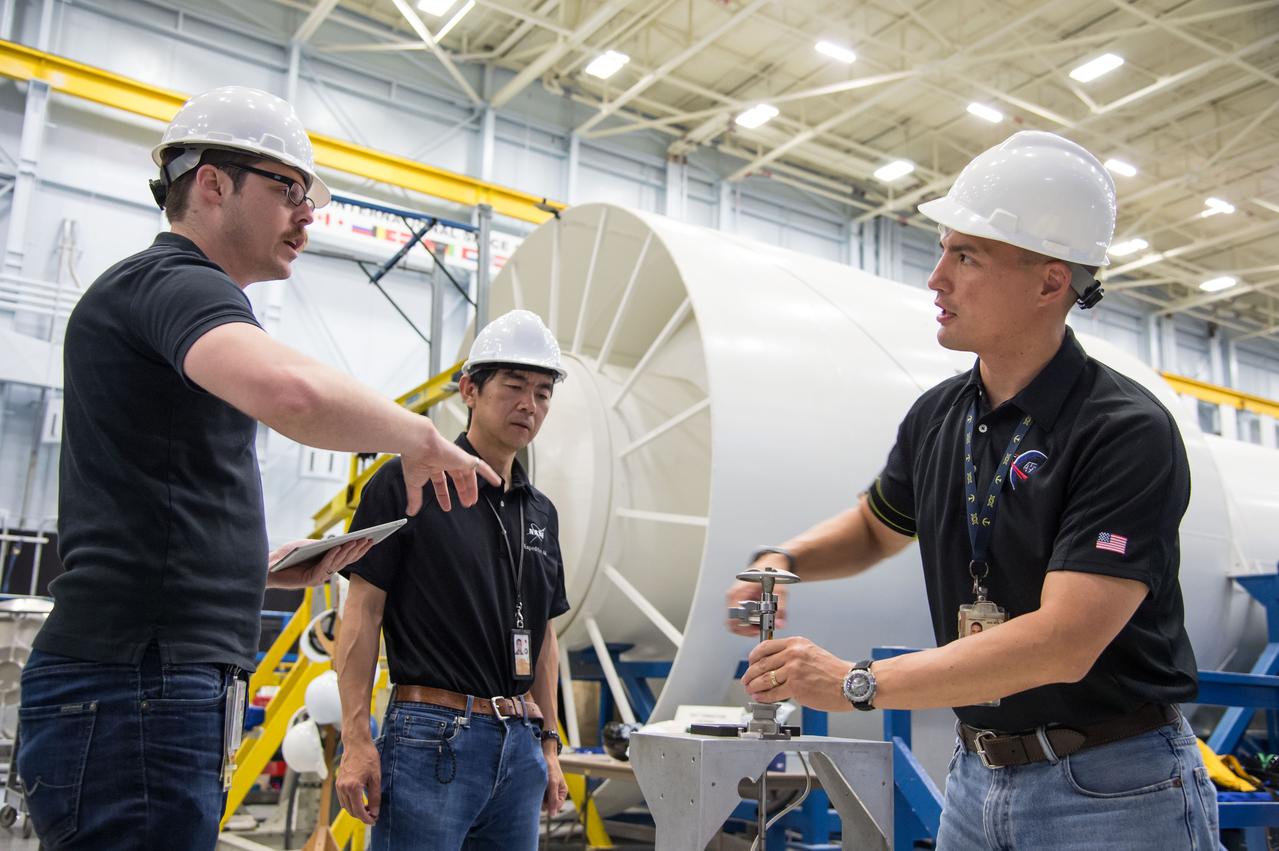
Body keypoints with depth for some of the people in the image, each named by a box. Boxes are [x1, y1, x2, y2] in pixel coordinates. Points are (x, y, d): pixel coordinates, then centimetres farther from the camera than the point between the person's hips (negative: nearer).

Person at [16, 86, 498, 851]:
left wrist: (270, 569, 14)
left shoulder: (161, 290, 23)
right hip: (136, 693, -10)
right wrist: (420, 437, -14)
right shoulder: (173, 281, -9)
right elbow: (293, 391, -33)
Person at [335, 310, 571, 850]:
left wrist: (548, 744, 15)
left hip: (520, 744, 6)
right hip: (432, 738, -6)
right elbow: (363, 612, -7)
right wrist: (356, 740, -12)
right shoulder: (408, 483, -5)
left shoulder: (541, 512, 13)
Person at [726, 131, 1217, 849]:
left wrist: (856, 683, -24)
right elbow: (875, 527, 18)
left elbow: (1062, 643, -27)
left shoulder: (1128, 433, -20)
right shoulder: (938, 416, 0)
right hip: (976, 777, 6)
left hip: (1114, 791, -6)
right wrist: (783, 562, -3)